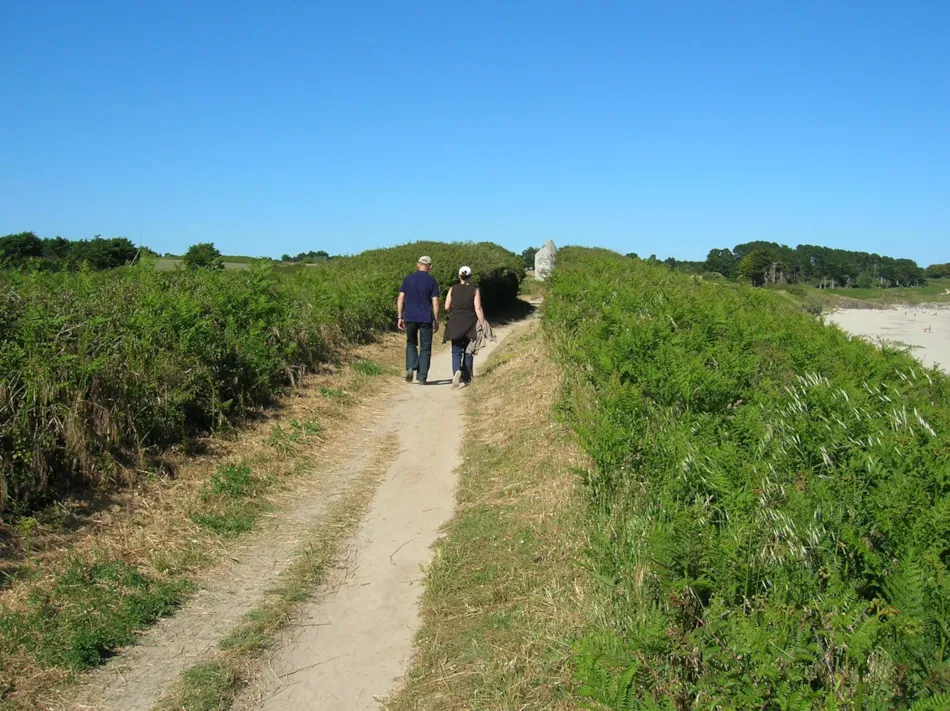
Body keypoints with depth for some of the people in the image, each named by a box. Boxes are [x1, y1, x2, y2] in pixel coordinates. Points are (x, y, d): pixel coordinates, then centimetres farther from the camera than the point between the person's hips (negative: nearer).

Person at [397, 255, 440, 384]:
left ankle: (410, 367, -3)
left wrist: (399, 317, 6)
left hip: (410, 317, 2)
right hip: (426, 319, -2)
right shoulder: (432, 281, -1)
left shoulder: (408, 279, 5)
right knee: (425, 348, 7)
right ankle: (422, 377, 5)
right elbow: (435, 303, -5)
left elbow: (400, 299, 2)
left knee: (411, 343, 19)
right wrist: (436, 321, 2)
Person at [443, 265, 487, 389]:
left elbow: (447, 307, -1)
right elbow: (478, 309, -10)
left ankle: (457, 372, -23)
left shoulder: (453, 289, 0)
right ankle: (466, 379, 16)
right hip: (470, 325, 0)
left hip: (456, 324, 0)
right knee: (468, 352, 11)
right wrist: (483, 325, -7)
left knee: (456, 351, 4)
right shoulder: (475, 290, -5)